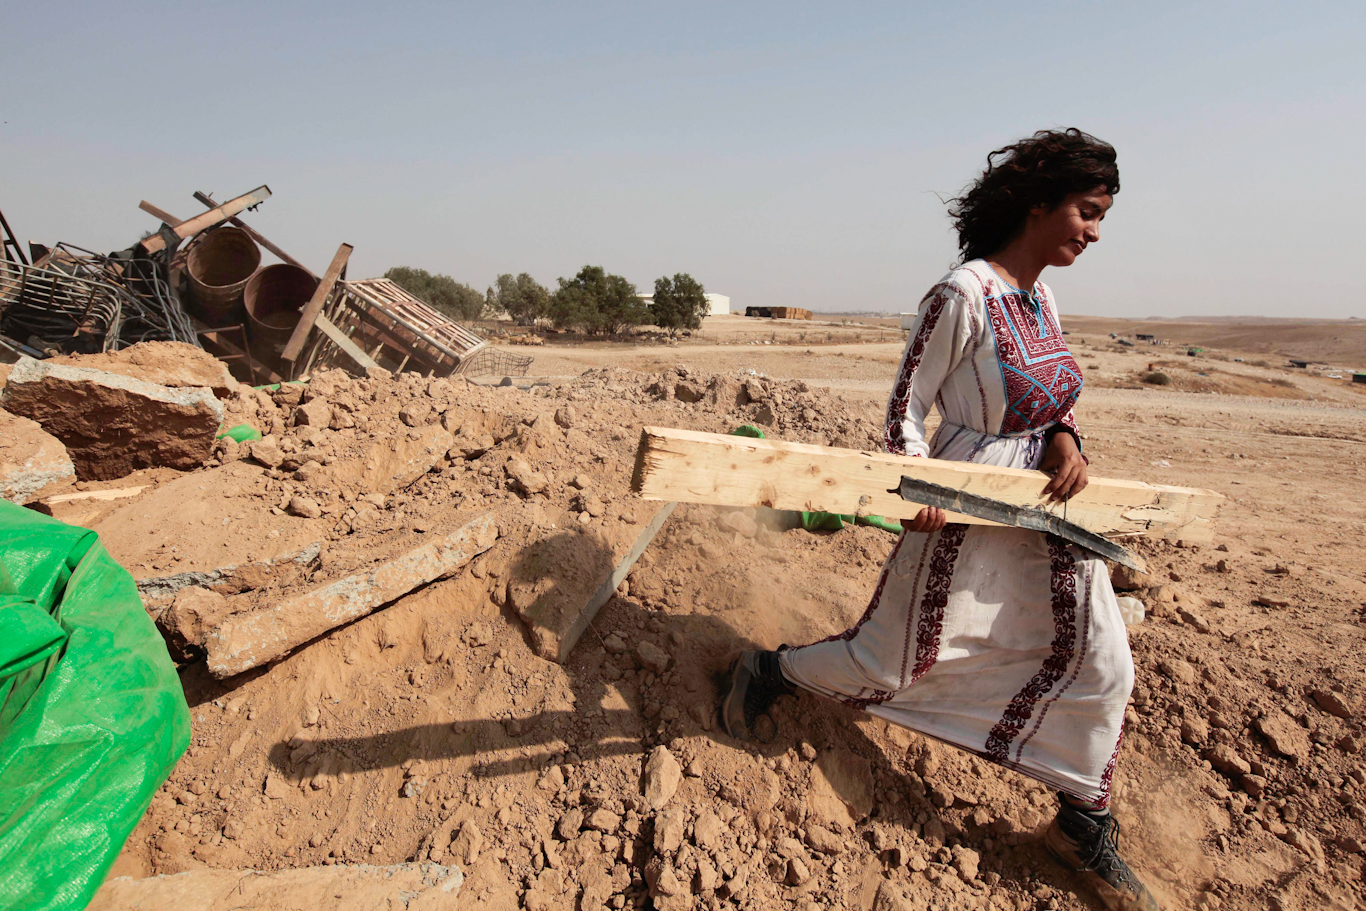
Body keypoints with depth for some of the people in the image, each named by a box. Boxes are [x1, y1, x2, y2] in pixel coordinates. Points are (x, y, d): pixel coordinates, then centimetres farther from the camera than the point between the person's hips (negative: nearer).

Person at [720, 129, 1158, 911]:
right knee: (893, 662, 4)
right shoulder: (963, 295, -17)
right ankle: (765, 673, 31)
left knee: (1101, 662, 10)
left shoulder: (1043, 297, 8)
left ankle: (1084, 825, 32)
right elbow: (906, 408, -15)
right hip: (966, 515, -8)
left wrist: (1067, 439, -4)